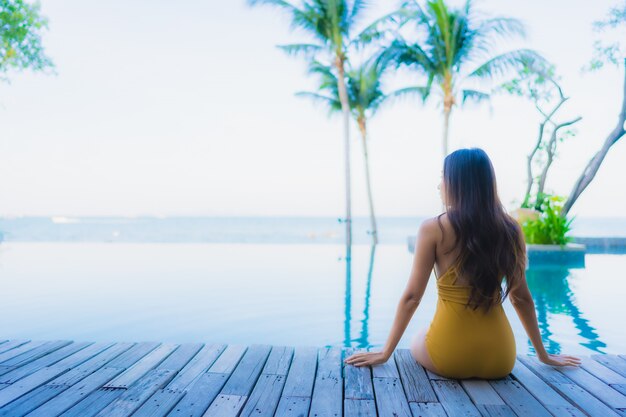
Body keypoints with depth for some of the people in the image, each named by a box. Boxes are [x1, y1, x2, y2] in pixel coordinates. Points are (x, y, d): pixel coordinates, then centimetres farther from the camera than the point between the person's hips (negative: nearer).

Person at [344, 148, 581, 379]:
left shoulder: (433, 229, -11)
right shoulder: (510, 229, -1)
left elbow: (411, 297, -8)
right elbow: (521, 298, 5)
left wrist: (386, 352, 1)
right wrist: (543, 354, 19)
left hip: (448, 358, -4)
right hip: (499, 360, 4)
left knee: (417, 344, 32)